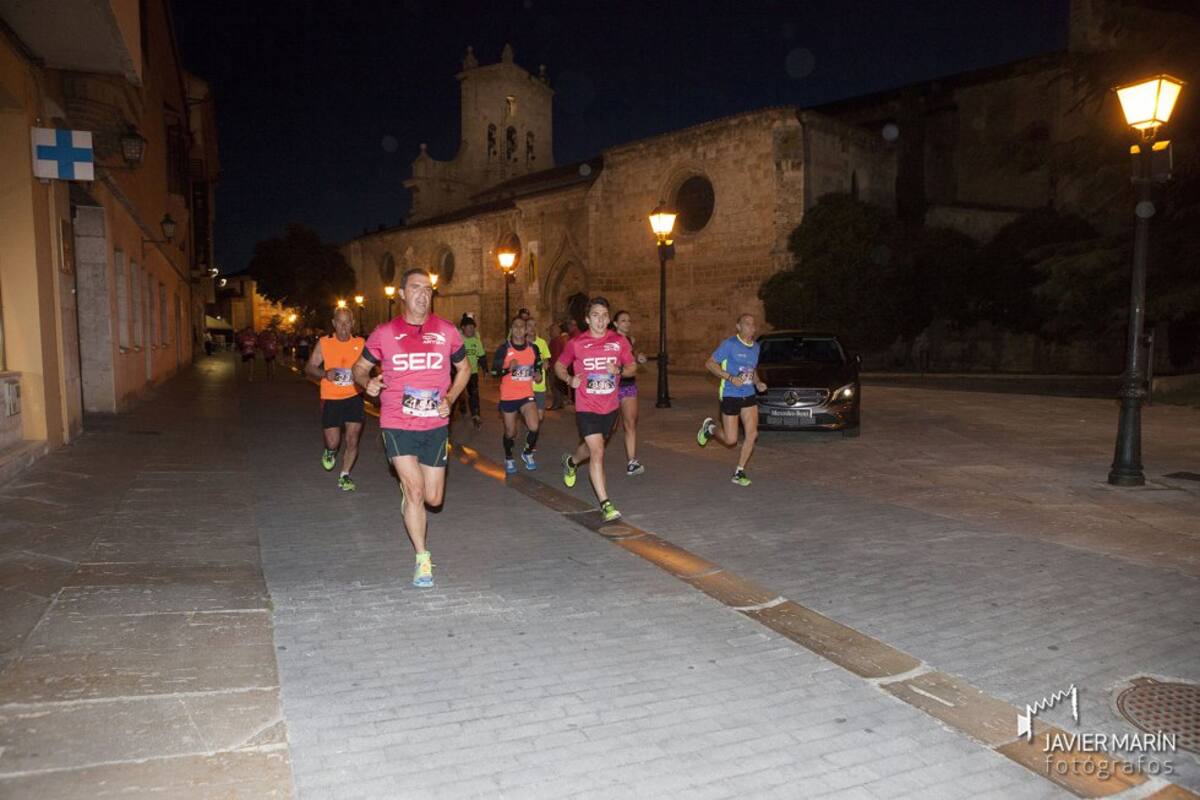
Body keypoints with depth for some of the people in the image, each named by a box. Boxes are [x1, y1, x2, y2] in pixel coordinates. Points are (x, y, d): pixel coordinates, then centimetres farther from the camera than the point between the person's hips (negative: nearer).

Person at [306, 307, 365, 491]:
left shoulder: (360, 344, 1)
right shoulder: (324, 343, -1)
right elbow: (309, 368, 2)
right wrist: (325, 374, -18)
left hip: (354, 397, 1)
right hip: (331, 399, -1)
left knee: (353, 440, -2)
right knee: (333, 442, -1)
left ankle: (344, 476, 15)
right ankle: (330, 452, 37)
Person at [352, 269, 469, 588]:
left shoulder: (446, 331, 2)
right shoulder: (384, 333, -2)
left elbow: (464, 368, 15)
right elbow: (360, 367, 10)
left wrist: (450, 399, -1)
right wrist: (367, 382, -13)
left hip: (436, 425, 3)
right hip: (397, 425, -2)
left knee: (433, 499, 9)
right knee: (415, 492, -11)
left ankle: (408, 492, 46)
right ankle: (422, 560, 6)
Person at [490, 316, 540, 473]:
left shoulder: (533, 348, 2)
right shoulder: (503, 349, -8)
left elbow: (538, 366, 19)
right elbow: (494, 372, -6)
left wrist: (537, 374, -3)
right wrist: (509, 369, -24)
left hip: (527, 395, 2)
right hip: (508, 396, -2)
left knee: (534, 427, -17)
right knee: (510, 432, 9)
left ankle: (528, 453, 11)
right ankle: (509, 459, 35)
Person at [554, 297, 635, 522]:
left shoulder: (619, 341, -2)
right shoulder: (576, 343, -6)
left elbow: (632, 366, 8)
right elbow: (559, 365, 7)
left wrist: (619, 370, -14)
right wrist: (569, 379, -13)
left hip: (610, 407, 4)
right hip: (586, 408, -4)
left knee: (592, 447, 24)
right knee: (597, 452, -15)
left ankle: (571, 462, 58)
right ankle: (605, 505, -10)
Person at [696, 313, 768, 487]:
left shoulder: (756, 347, 10)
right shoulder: (729, 344, -11)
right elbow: (710, 364, -10)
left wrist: (758, 383, 4)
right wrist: (730, 378, -20)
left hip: (749, 395, 6)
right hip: (730, 396, -6)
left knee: (752, 434, -6)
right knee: (731, 440, -2)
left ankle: (739, 473, 6)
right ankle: (710, 428, 31)